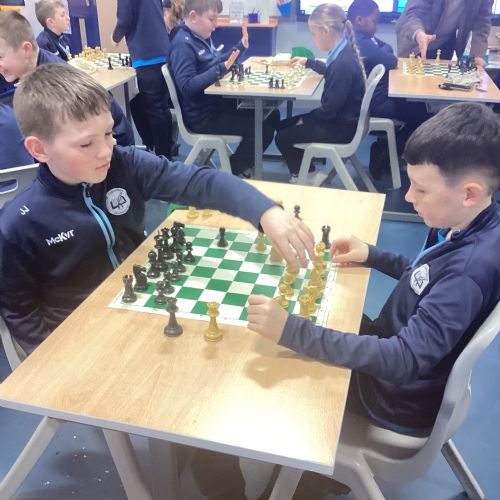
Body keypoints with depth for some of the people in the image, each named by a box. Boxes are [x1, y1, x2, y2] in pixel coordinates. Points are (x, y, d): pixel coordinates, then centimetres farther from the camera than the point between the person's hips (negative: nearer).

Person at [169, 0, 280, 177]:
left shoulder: (202, 36, 9)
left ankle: (242, 162, 21)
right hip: (202, 116, -10)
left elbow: (217, 61, 25)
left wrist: (240, 47, 13)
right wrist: (220, 69, -32)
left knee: (271, 115, 12)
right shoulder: (182, 45, -19)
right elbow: (187, 87, -29)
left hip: (217, 102, 10)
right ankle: (232, 171, 3)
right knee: (261, 128, -18)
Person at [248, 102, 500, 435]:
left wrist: (292, 330, -47)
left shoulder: (471, 268, -35)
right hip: (397, 344, 8)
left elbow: (404, 360, -40)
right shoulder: (462, 226, -8)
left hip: (401, 398, -8)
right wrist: (373, 255, 0)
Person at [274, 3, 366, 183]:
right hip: (342, 118, 10)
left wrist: (305, 119, -9)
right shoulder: (344, 53, 2)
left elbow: (329, 110, -25)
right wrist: (308, 62, 39)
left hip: (342, 127, -10)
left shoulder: (342, 64, -30)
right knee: (284, 126, 16)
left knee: (282, 137, -4)